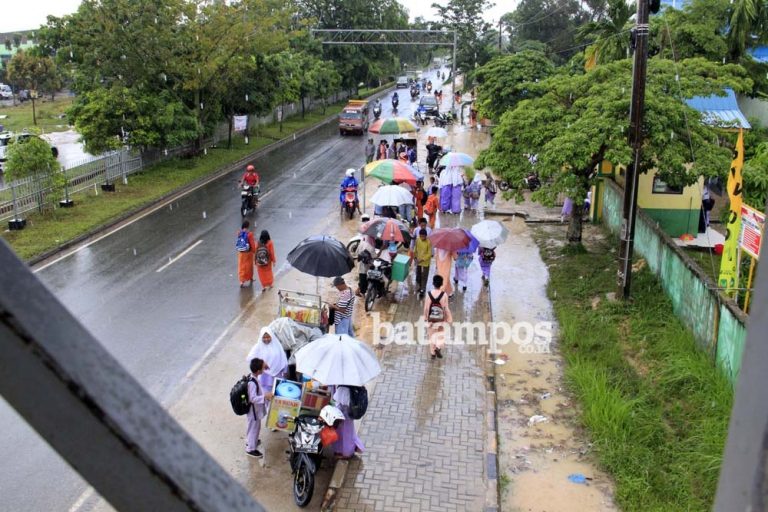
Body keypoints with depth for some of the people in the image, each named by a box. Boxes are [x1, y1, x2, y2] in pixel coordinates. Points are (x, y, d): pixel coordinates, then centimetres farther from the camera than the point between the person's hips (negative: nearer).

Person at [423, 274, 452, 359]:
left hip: (431, 318, 1)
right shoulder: (444, 295, -18)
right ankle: (438, 347, -3)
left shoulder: (429, 294, -14)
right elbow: (446, 308, -12)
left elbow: (426, 308, -8)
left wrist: (425, 317, 8)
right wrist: (449, 317, 2)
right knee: (441, 334, 18)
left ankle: (433, 353, 25)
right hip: (441, 318, -1)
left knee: (432, 335, 17)